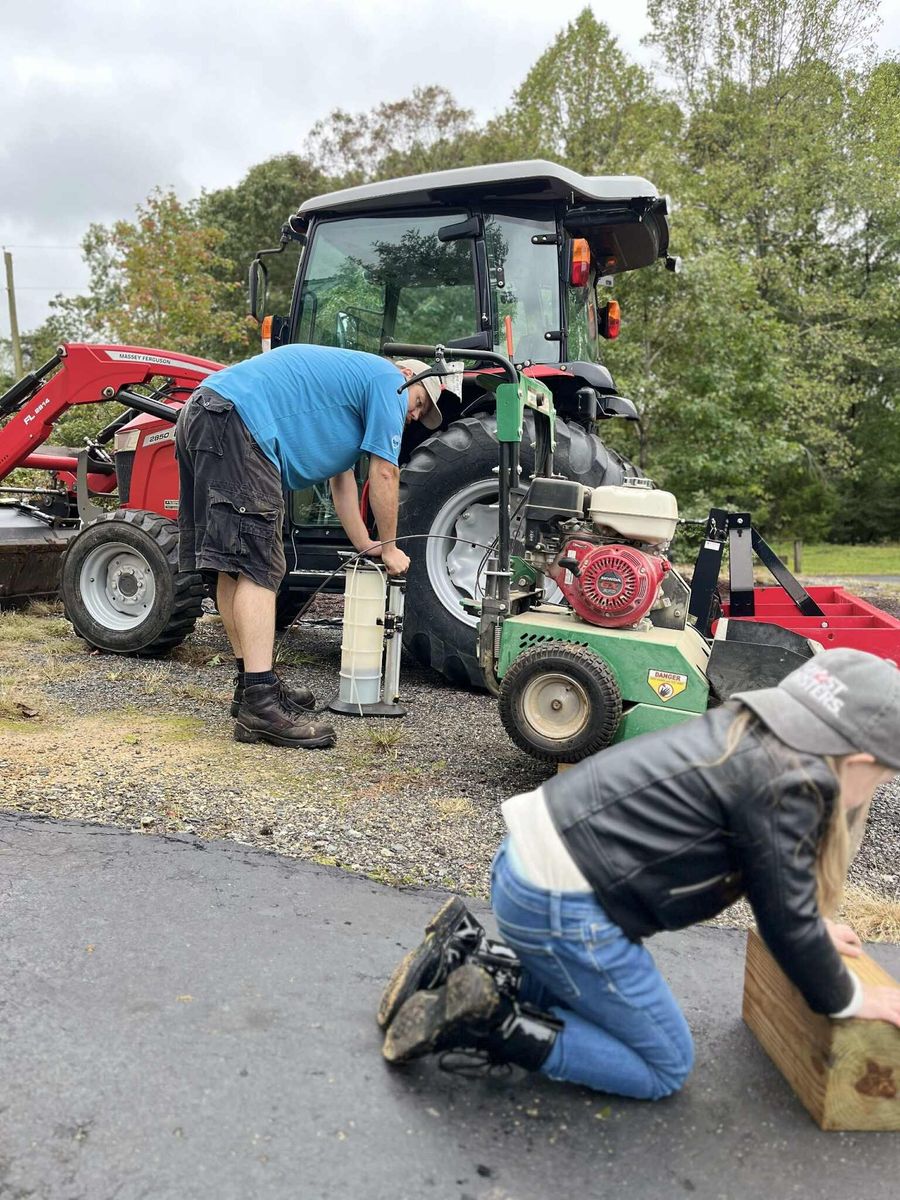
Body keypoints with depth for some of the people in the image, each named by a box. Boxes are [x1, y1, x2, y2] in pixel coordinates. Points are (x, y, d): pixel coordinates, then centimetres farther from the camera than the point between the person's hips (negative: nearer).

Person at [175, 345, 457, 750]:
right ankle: (260, 704, -16)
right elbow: (384, 474, 1)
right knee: (257, 568, -14)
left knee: (234, 566, 12)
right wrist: (388, 547, 11)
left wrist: (366, 546, 33)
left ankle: (252, 684, 21)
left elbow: (342, 478, 34)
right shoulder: (388, 379, 5)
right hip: (236, 420, -11)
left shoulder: (349, 378, 33)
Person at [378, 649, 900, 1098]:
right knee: (666, 1070, 10)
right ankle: (486, 1020, -4)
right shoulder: (788, 785, -15)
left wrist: (808, 925, 34)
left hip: (530, 862, 10)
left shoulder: (751, 734, 12)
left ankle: (468, 957, 15)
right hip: (561, 905, -9)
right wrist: (848, 999, 10)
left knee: (594, 993, 29)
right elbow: (787, 920, -7)